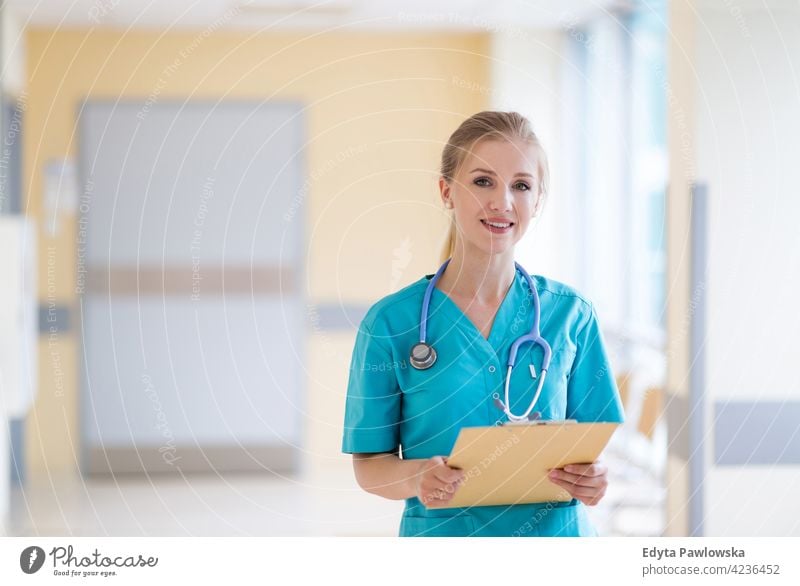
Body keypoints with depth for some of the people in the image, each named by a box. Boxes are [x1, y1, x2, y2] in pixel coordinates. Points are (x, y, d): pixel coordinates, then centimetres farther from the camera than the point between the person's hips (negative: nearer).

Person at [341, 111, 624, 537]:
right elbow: (369, 463, 0)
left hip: (556, 534, 2)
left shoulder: (570, 314, 2)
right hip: (444, 535, -1)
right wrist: (416, 476, -21)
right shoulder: (391, 322, -3)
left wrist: (594, 477, -14)